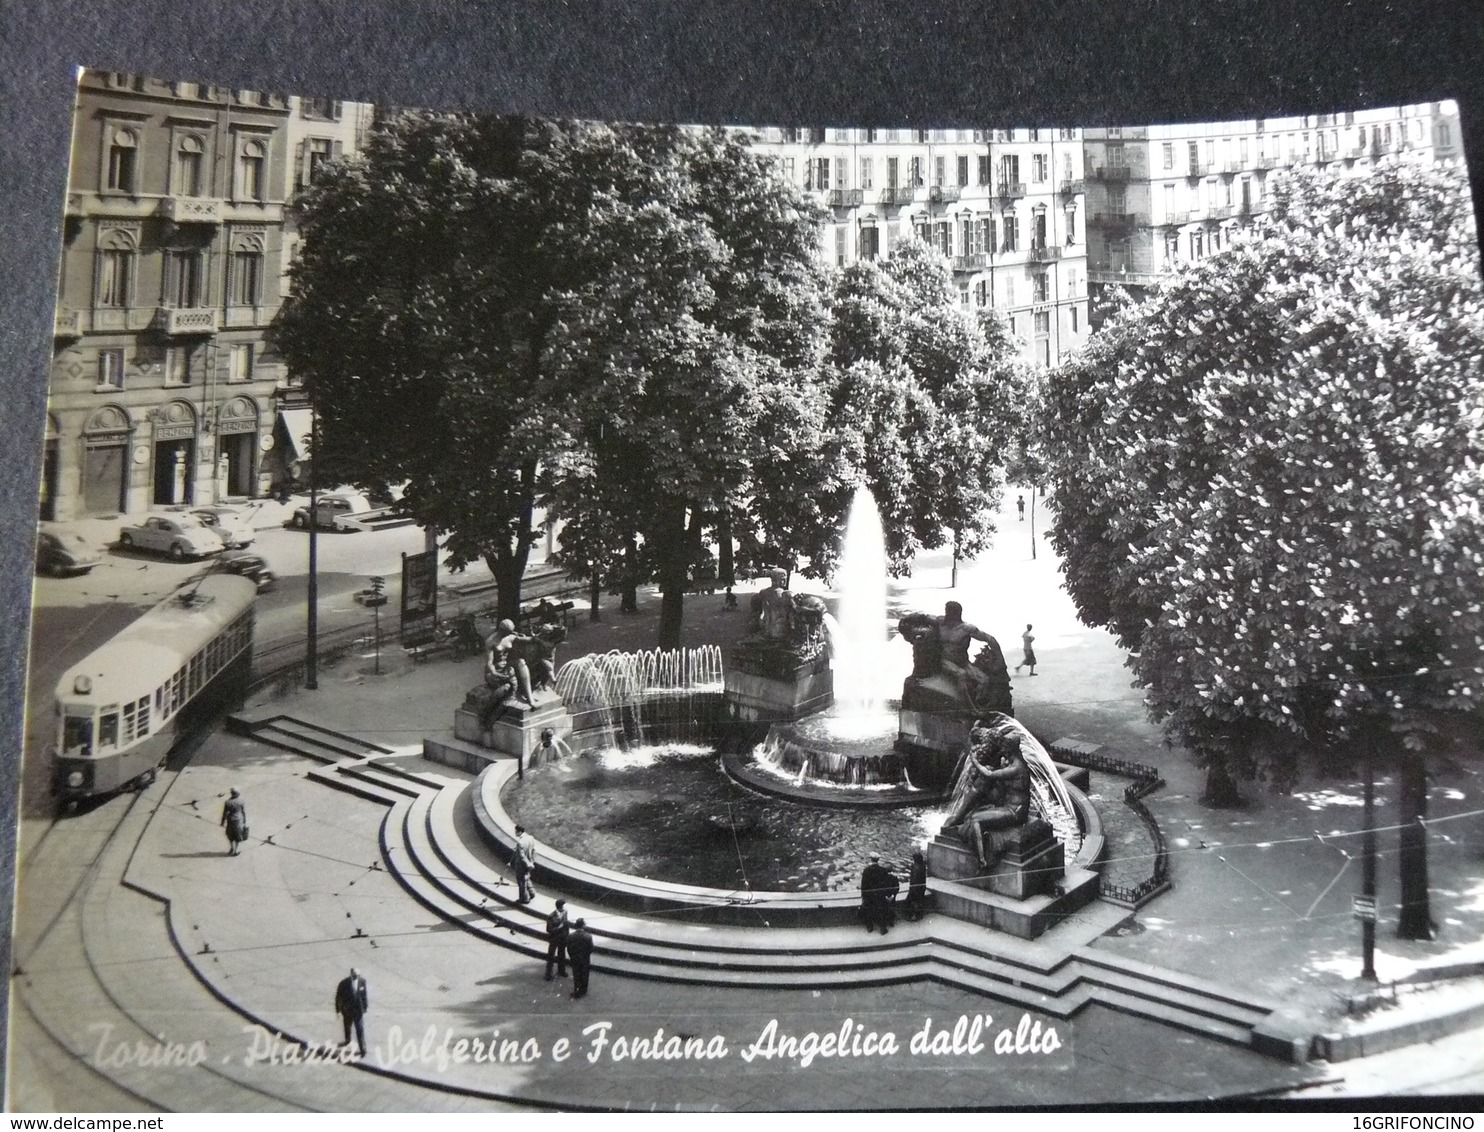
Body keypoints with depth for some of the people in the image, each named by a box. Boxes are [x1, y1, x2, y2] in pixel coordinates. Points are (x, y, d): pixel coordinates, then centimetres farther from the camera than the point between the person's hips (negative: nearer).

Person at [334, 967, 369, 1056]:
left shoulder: (362, 981, -12)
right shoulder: (344, 983, -20)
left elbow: (364, 995, 1)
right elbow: (338, 997, -9)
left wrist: (365, 1007, 7)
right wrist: (338, 1010, -4)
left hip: (359, 1010, 0)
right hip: (347, 1010, 0)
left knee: (360, 1030, -4)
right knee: (347, 1027, 24)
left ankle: (363, 1050, 2)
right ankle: (347, 1040, 52)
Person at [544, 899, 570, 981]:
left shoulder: (565, 912, -13)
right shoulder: (551, 917, -30)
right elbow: (549, 930, -23)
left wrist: (568, 932, 3)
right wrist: (559, 927, -31)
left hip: (563, 938, 6)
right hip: (554, 939, -6)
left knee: (562, 956, 22)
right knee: (551, 957, 10)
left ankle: (561, 972, 40)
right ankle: (548, 975, 25)